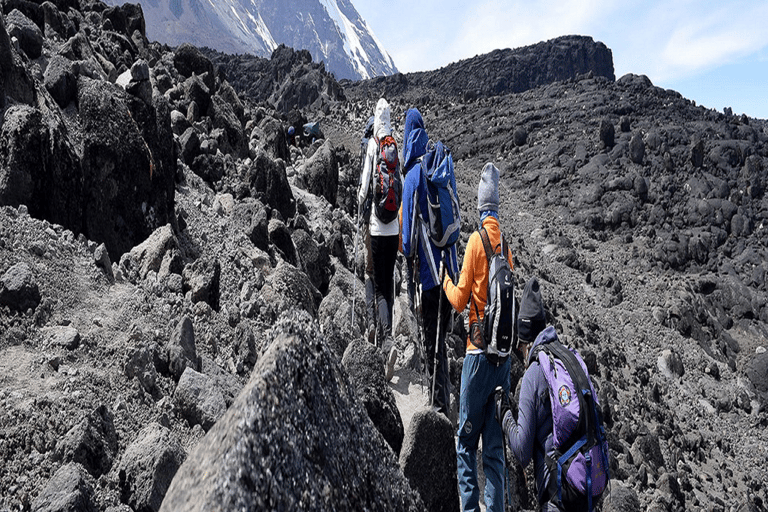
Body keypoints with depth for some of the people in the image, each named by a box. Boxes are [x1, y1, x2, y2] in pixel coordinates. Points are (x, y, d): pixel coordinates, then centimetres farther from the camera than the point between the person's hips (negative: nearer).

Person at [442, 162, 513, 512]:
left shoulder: (476, 240, -9)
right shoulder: (506, 246, 9)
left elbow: (460, 300, -7)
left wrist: (445, 280, 10)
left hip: (479, 353, -6)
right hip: (504, 354, 6)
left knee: (466, 444, 6)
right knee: (495, 446, 12)